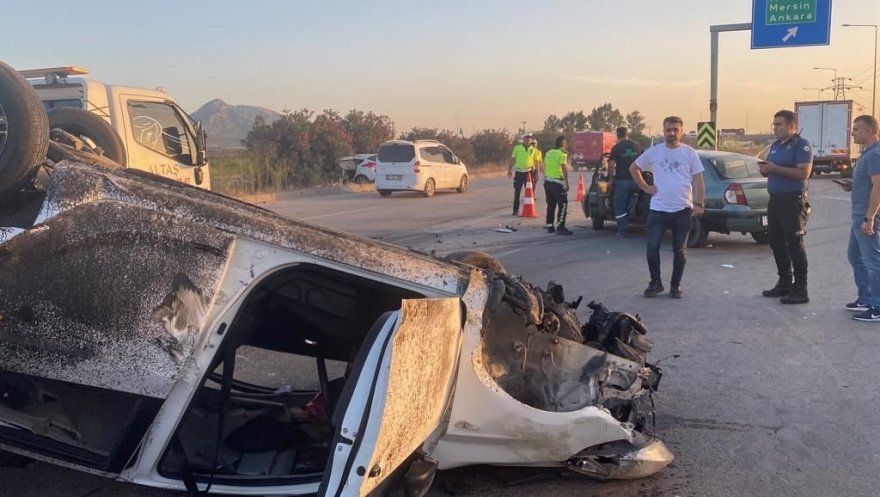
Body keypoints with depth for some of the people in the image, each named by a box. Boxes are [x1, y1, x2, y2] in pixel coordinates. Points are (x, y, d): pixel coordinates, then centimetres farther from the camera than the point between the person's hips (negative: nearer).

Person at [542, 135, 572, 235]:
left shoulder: (548, 153, 13)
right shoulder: (561, 154, -10)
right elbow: (564, 169, -16)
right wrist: (567, 183, -15)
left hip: (547, 181, 8)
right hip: (557, 182, -8)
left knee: (551, 205, 14)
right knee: (563, 204, -6)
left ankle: (550, 226, 15)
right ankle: (560, 227, -12)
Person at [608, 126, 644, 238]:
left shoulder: (616, 148, -5)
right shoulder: (638, 146, 7)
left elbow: (611, 165, -11)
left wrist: (610, 180, -3)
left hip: (621, 180, -3)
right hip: (635, 180, 3)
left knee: (620, 207, 3)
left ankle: (622, 231, 4)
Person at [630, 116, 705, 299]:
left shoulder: (689, 153, 0)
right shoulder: (654, 151, 3)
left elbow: (698, 180, 1)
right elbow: (633, 168, 14)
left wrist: (699, 204, -6)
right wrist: (645, 187, 5)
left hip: (682, 210, -1)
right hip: (658, 209, 1)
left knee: (679, 250, 7)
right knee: (652, 248, -1)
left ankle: (675, 285, 19)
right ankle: (655, 283, 15)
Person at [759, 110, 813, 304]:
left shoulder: (801, 145, -9)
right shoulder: (775, 145, 16)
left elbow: (803, 172, -21)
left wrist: (775, 168, -21)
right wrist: (764, 169, 0)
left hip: (793, 201, -8)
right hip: (775, 199, 8)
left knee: (794, 245, -6)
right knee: (777, 244, 11)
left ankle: (800, 290, -2)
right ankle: (784, 284, 22)